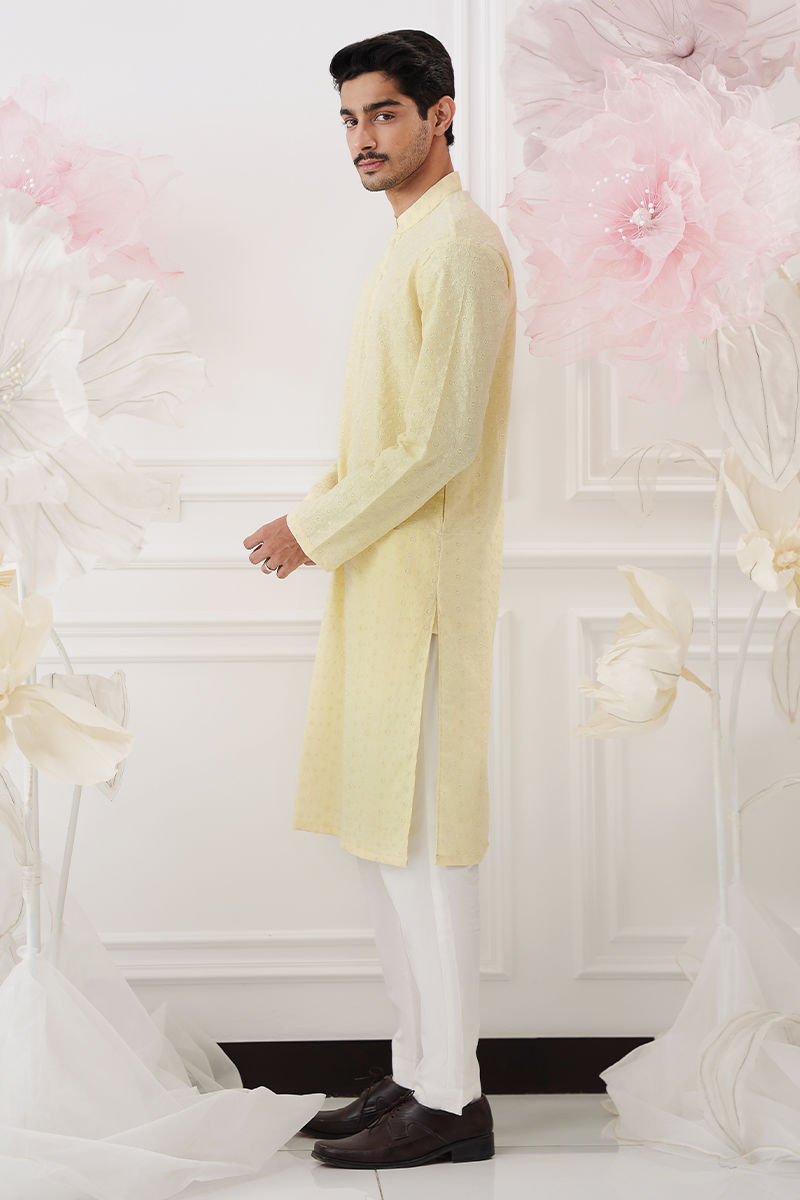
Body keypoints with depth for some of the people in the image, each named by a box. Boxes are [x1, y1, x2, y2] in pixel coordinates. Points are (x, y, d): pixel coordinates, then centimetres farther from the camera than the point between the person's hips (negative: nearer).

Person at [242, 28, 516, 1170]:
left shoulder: (458, 242, -12)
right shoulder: (410, 244, 19)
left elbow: (439, 444, -19)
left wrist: (315, 531, -12)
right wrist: (310, 520, 10)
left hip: (425, 582, -10)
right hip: (377, 582, 10)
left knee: (423, 841, -6)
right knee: (383, 839, 13)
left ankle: (451, 1102, 2)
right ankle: (417, 1071, 22)